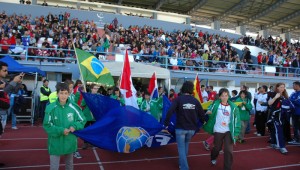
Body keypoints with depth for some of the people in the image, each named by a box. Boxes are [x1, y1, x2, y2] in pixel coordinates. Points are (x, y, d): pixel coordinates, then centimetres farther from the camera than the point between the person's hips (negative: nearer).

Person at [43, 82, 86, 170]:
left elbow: (82, 121, 0)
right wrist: (60, 130, -22)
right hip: (55, 143, -2)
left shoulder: (74, 107, -10)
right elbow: (47, 125, -10)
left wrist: (74, 126, -18)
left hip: (70, 142, 2)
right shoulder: (51, 108, -14)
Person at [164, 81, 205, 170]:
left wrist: (166, 124, -14)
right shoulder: (195, 100, 0)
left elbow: (170, 112, -22)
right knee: (186, 145, 27)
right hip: (192, 128, 4)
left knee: (181, 148, 8)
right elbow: (202, 114, 4)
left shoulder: (178, 99, -10)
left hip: (180, 128, -4)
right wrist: (202, 123, 23)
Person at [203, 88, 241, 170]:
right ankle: (213, 158, 50)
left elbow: (236, 119, -1)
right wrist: (208, 113, -28)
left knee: (228, 150, -1)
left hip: (229, 131, 0)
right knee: (217, 147, 18)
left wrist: (236, 132, -2)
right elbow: (209, 113, -3)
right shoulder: (215, 104, -8)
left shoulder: (233, 107, -5)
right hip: (218, 131, 0)